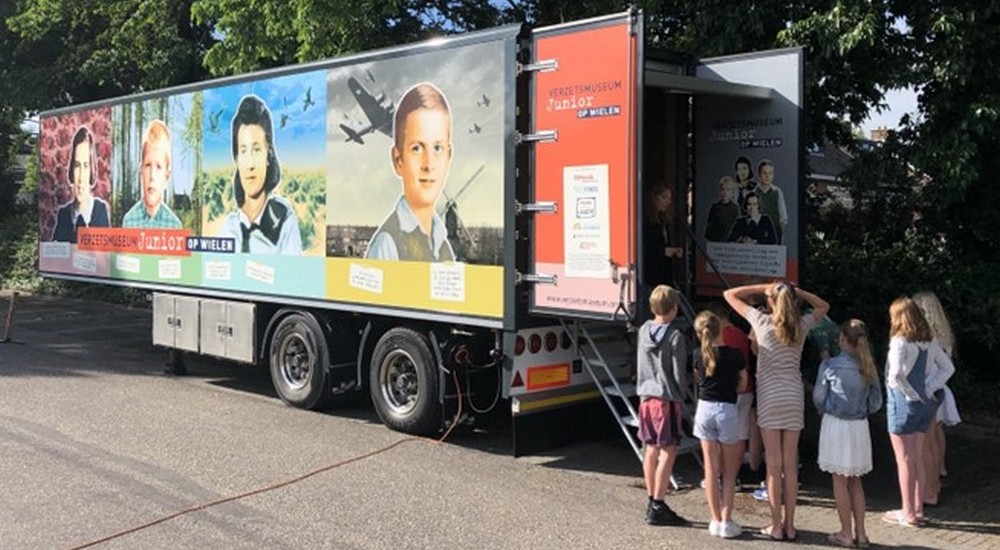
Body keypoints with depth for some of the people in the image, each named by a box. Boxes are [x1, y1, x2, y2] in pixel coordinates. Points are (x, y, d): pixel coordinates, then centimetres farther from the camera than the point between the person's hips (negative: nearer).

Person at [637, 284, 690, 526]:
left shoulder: (643, 331, 6)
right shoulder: (675, 336, -13)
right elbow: (679, 372, -10)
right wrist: (682, 396, 5)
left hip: (646, 397, 7)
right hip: (667, 399, -7)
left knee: (651, 449, 13)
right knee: (667, 452, -2)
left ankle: (651, 502, 21)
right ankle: (657, 507, -2)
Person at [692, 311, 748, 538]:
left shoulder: (698, 355, 0)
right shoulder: (735, 355, -7)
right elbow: (742, 387, 3)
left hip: (704, 409, 2)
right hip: (727, 410, -2)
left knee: (711, 470, 9)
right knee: (729, 472, 9)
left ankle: (715, 520, 13)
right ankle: (726, 522, 6)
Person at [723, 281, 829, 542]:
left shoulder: (762, 322, -5)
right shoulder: (802, 325, 3)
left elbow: (729, 294, 3)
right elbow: (823, 306, 24)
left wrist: (762, 287, 4)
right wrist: (797, 291, 11)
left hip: (769, 397, -3)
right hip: (794, 397, 3)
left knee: (774, 465, 1)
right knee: (790, 466, 7)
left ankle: (776, 526, 6)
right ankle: (789, 526, 13)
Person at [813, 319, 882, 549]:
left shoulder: (830, 365, -12)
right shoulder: (868, 367, 0)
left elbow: (818, 397, -3)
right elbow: (876, 402, 4)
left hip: (836, 425, -4)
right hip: (860, 426, 4)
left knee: (840, 481, 6)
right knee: (855, 480, 15)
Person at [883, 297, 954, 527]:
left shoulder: (900, 341, -16)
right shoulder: (930, 341, 6)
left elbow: (896, 372, -30)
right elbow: (948, 368, 11)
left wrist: (911, 393, -17)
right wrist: (929, 389, 2)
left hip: (903, 402, -7)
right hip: (925, 404, 7)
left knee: (905, 460, 2)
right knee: (918, 459, 15)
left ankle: (908, 513, 7)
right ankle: (918, 510, 20)